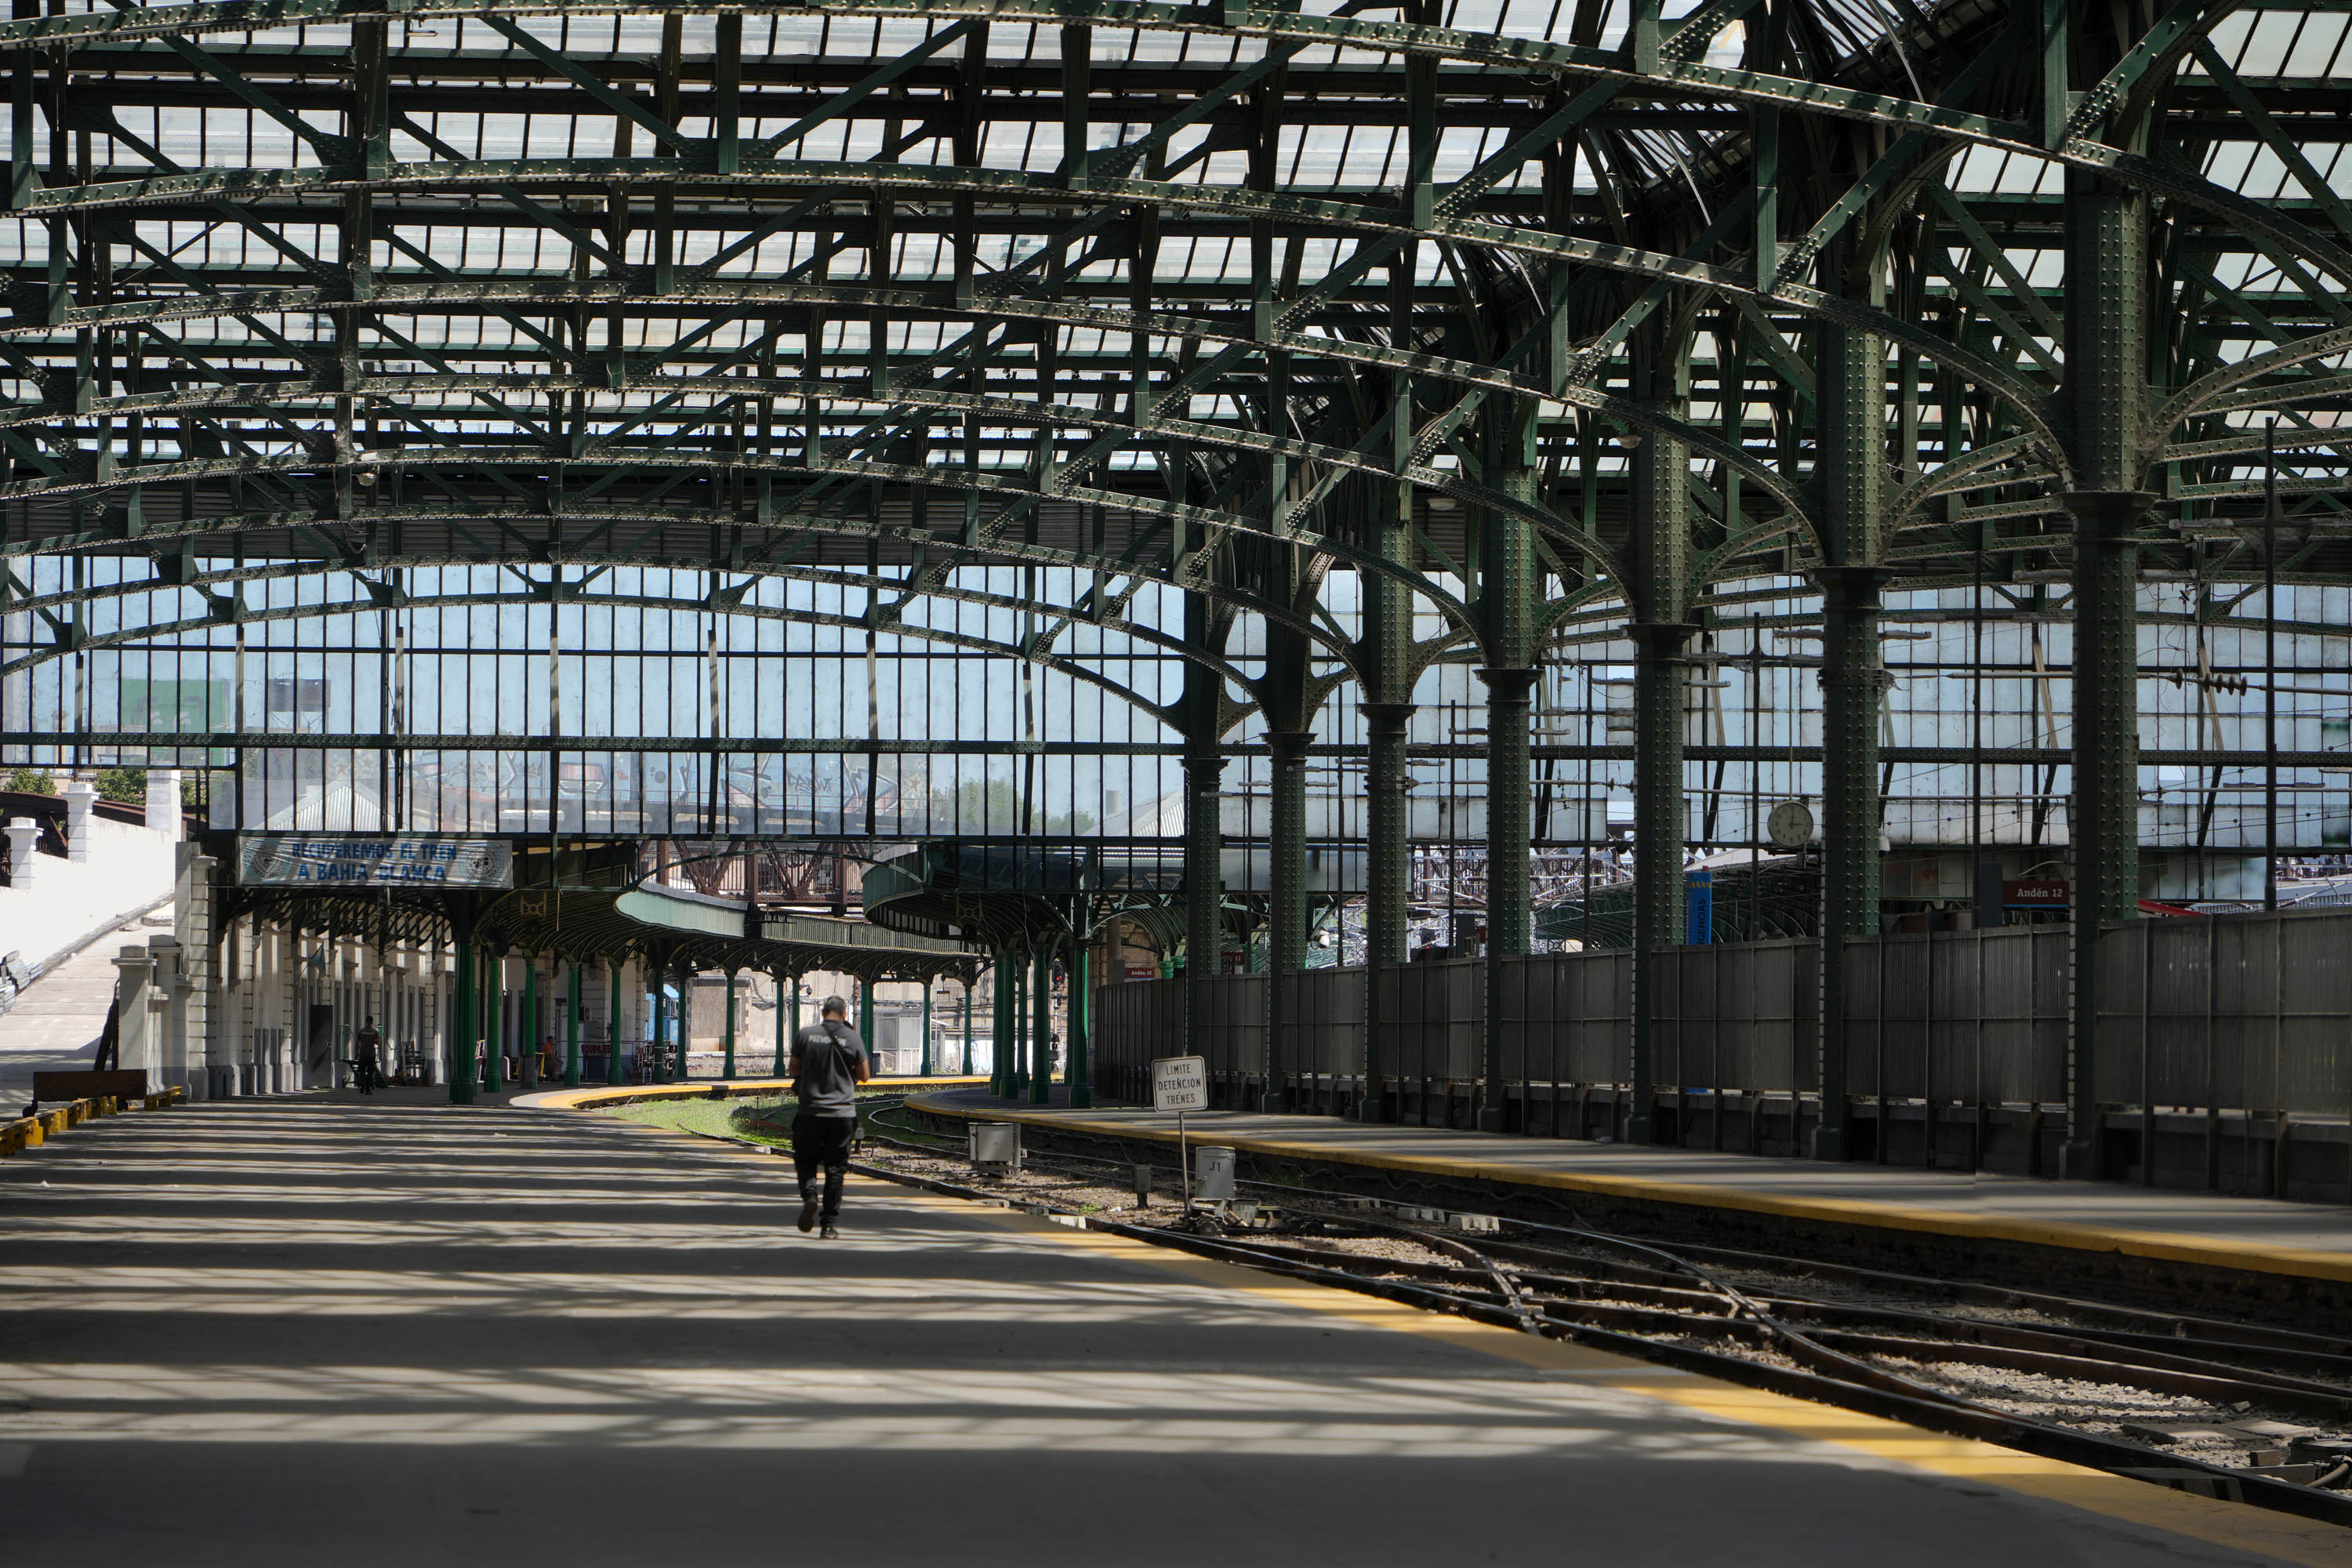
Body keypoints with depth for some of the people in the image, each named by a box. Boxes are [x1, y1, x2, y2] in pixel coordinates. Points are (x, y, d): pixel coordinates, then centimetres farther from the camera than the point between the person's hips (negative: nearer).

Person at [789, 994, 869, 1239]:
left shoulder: (805, 1035, -2)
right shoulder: (853, 1038, -1)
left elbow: (794, 1069, 9)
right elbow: (865, 1075, 6)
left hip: (810, 1111, 0)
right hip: (842, 1112, 0)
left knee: (805, 1160, 15)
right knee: (835, 1168, 7)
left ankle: (809, 1196, -15)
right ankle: (829, 1224, 5)